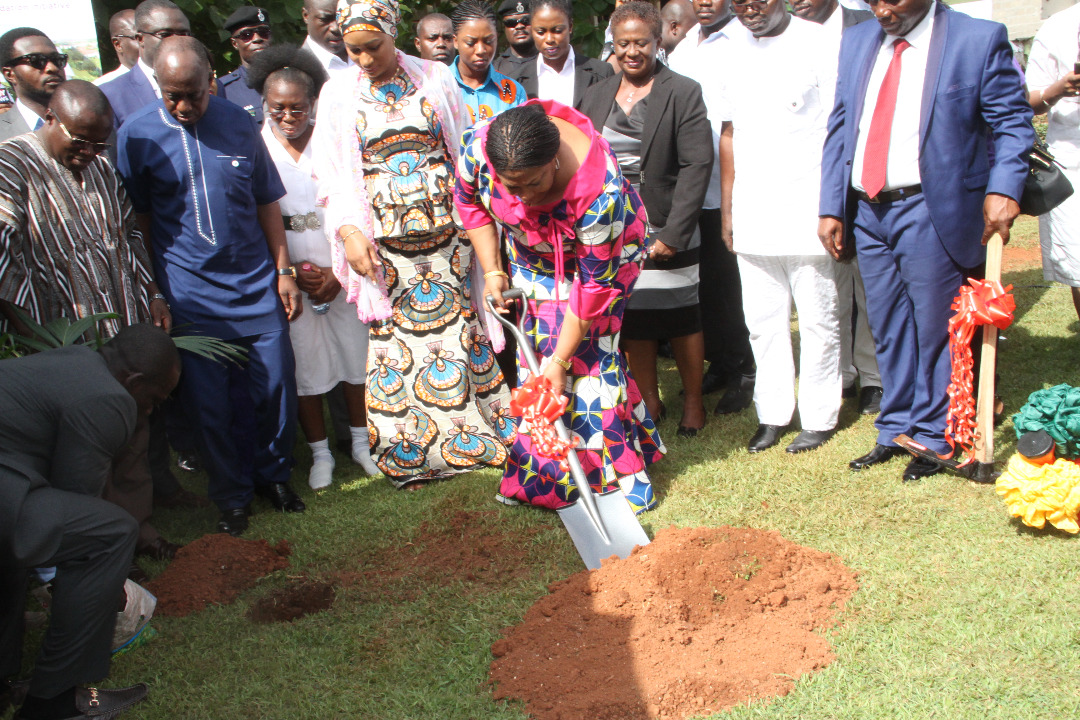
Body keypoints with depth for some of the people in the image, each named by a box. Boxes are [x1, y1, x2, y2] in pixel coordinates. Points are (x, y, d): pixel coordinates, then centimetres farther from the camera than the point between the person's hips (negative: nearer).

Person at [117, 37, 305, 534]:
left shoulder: (238, 124, 3)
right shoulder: (136, 135, -4)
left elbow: (267, 203, 9)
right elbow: (138, 220, 4)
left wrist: (284, 272, 6)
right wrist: (153, 294, 3)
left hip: (257, 286, 2)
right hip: (191, 297, -2)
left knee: (275, 386, 7)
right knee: (209, 402, 4)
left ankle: (273, 475, 30)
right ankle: (232, 496, 23)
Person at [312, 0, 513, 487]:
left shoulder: (435, 78, 5)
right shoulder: (337, 94, 5)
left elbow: (465, 151, 8)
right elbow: (333, 176, 3)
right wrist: (349, 232, -12)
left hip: (447, 238, 0)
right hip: (384, 247, 0)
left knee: (461, 333, 5)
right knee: (395, 343, 1)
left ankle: (480, 435, 20)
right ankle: (410, 453, 13)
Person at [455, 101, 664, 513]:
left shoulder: (599, 192, -42)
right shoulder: (478, 145, -31)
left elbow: (594, 282, -32)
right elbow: (468, 198, -6)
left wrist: (560, 360, -27)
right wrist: (491, 269, -9)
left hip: (602, 252, -4)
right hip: (533, 253, 4)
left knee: (587, 352, -12)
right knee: (536, 345, 2)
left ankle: (618, 476, -1)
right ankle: (540, 476, 13)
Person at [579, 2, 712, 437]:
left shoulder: (683, 93, -4)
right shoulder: (597, 96, 11)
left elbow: (697, 165, -10)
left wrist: (673, 233, -16)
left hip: (666, 235, -4)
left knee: (681, 319, 4)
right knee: (631, 320, 10)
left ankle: (694, 403, 20)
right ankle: (649, 402, 24)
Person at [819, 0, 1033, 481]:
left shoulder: (979, 39, -4)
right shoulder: (857, 41, 11)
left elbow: (1013, 123, -4)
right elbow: (839, 129, 11)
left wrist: (1003, 188, -20)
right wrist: (831, 207, 5)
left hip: (930, 211, -5)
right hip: (866, 209, 5)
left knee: (933, 328, 3)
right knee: (887, 330, 14)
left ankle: (932, 439, 19)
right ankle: (895, 431, 28)